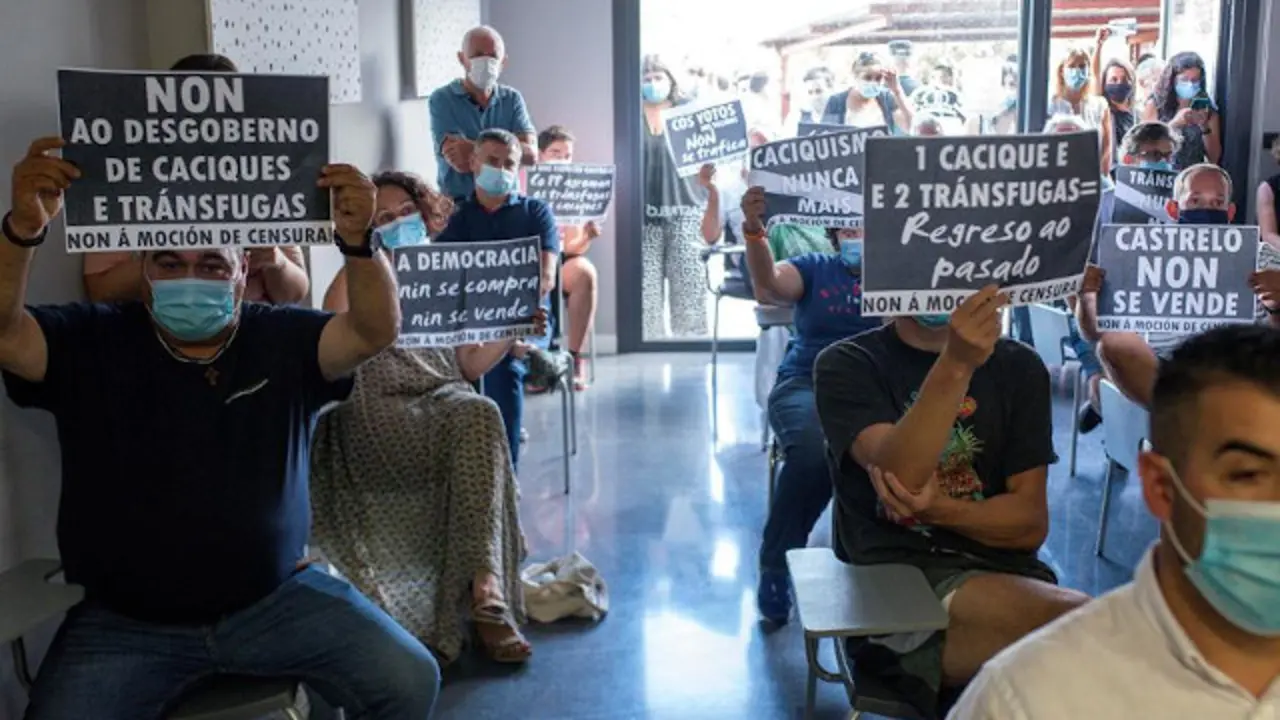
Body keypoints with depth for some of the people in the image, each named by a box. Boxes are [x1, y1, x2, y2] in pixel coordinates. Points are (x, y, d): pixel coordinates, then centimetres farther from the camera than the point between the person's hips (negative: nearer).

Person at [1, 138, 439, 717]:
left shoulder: (283, 341, -1)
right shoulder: (91, 343, -1)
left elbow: (375, 332, -15)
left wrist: (356, 240, -34)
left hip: (276, 599, 0)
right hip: (123, 621, 0)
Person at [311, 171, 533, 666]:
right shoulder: (355, 281, 11)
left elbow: (470, 365, 20)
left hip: (445, 401, 3)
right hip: (380, 414, -3)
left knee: (479, 414, -34)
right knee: (478, 421, -33)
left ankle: (485, 590, -41)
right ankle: (486, 596, -33)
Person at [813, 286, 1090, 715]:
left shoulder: (1019, 367, 11)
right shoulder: (847, 366, 2)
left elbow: (1030, 523, 6)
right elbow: (898, 474, -17)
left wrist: (937, 508, -13)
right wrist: (954, 365, -29)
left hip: (1001, 569, 5)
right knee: (1078, 625, -29)